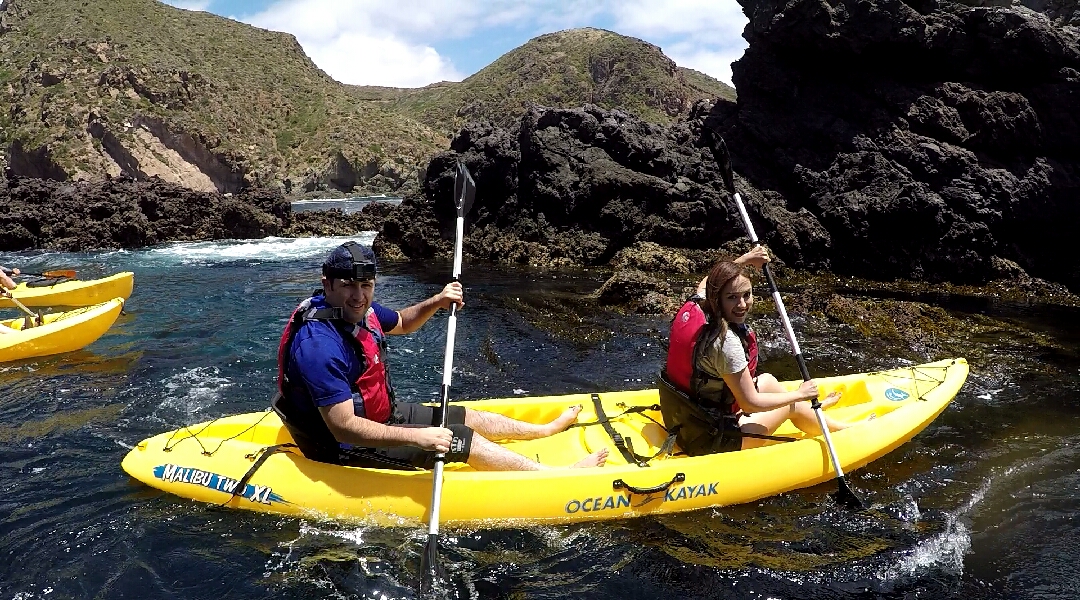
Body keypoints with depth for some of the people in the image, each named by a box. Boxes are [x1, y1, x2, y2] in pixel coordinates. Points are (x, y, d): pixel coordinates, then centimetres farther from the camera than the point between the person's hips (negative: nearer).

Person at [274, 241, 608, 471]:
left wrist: (436, 302, -3)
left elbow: (401, 323, 17)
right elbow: (344, 428, -34)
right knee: (461, 439, -10)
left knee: (465, 417, 17)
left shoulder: (359, 311, -5)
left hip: (378, 414, 9)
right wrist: (417, 437, -36)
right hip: (347, 448, -9)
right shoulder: (320, 345, -33)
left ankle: (547, 429, 37)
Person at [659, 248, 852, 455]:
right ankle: (845, 430, 43)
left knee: (767, 380, 24)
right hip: (710, 442, -8)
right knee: (792, 406, 14)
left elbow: (708, 281, 20)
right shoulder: (726, 341, -31)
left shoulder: (695, 305, -8)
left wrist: (745, 259, 17)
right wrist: (799, 394, -6)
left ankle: (813, 412, 51)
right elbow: (750, 403, -20)